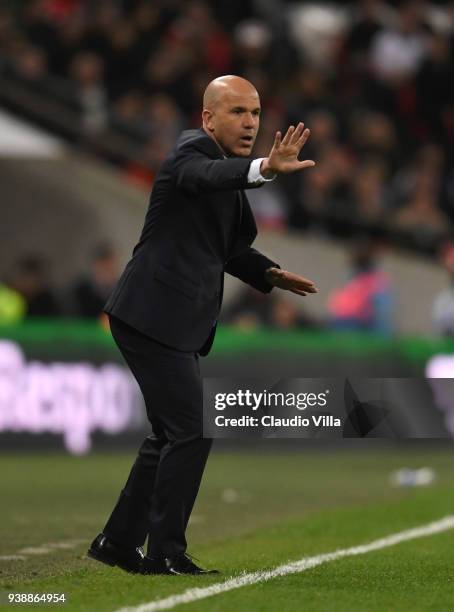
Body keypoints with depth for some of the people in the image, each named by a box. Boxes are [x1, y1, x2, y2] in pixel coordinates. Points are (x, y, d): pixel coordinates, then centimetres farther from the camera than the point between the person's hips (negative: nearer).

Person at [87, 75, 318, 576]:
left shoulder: (228, 165, 16)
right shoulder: (192, 151, -12)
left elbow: (229, 247, 27)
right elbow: (208, 175, -38)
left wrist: (269, 274, 12)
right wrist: (266, 168, -55)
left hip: (174, 322, 10)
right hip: (153, 316, -10)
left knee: (171, 435, 17)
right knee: (192, 431, -10)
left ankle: (117, 542, 26)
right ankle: (166, 554, -3)